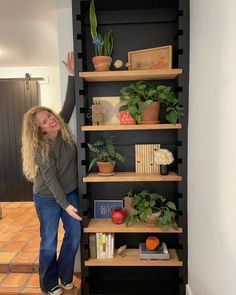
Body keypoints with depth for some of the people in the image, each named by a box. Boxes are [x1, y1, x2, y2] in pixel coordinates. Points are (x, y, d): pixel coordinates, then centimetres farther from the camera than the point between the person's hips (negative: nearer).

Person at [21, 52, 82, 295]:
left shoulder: (62, 127, -6)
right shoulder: (40, 148, -20)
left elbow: (70, 102, -9)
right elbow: (50, 179, -21)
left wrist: (71, 74, -17)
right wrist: (65, 205, -22)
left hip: (71, 193, 5)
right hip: (48, 199, -5)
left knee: (74, 235, 12)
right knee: (49, 242, 11)